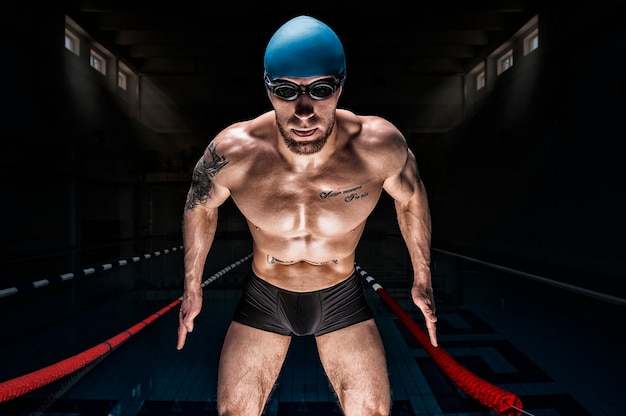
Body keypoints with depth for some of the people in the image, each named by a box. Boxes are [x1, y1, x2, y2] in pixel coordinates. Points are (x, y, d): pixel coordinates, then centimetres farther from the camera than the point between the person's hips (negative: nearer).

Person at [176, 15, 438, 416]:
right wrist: (192, 285, 6)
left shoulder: (379, 146, -26)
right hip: (264, 297, 1)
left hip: (342, 297, 0)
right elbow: (200, 207, -4)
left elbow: (411, 198, -4)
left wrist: (422, 276, 5)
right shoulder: (231, 153, -26)